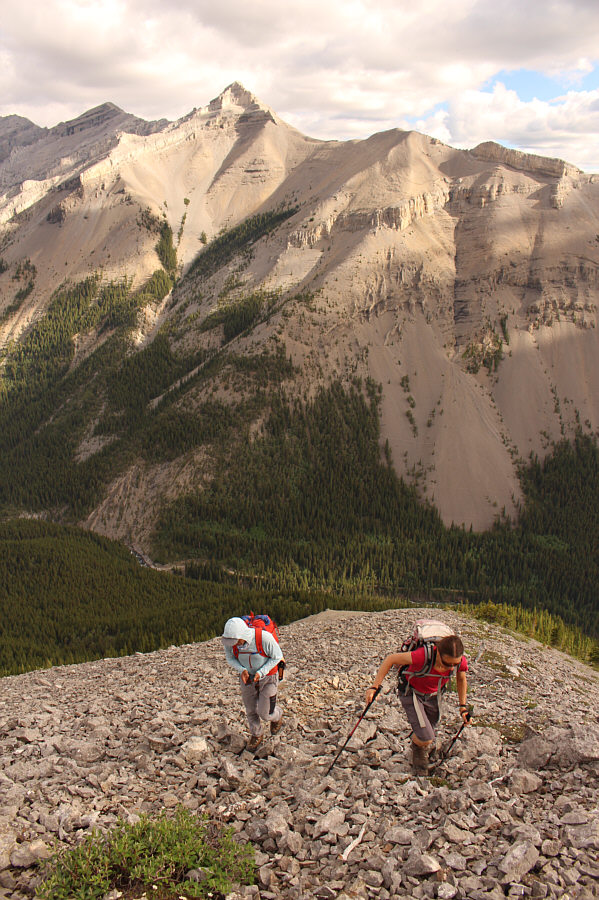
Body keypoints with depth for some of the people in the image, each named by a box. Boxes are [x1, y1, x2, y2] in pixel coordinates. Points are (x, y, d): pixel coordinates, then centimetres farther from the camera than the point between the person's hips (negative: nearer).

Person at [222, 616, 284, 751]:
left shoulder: (264, 637, -37)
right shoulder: (229, 641, -26)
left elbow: (277, 656, -19)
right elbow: (231, 658, -5)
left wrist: (261, 673, -28)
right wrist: (242, 670, -24)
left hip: (268, 676, -3)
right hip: (247, 677, 3)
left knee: (265, 713, 1)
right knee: (251, 710, 16)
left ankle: (277, 715, 37)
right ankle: (256, 736, 43)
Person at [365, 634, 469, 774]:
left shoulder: (460, 660, -26)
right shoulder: (424, 655, -40)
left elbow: (461, 679, 1)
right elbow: (391, 659, -26)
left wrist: (463, 706, 3)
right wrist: (374, 687, -25)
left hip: (432, 696, 4)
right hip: (410, 693, -4)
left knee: (427, 739, 18)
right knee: (425, 739, -15)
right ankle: (417, 747, 21)